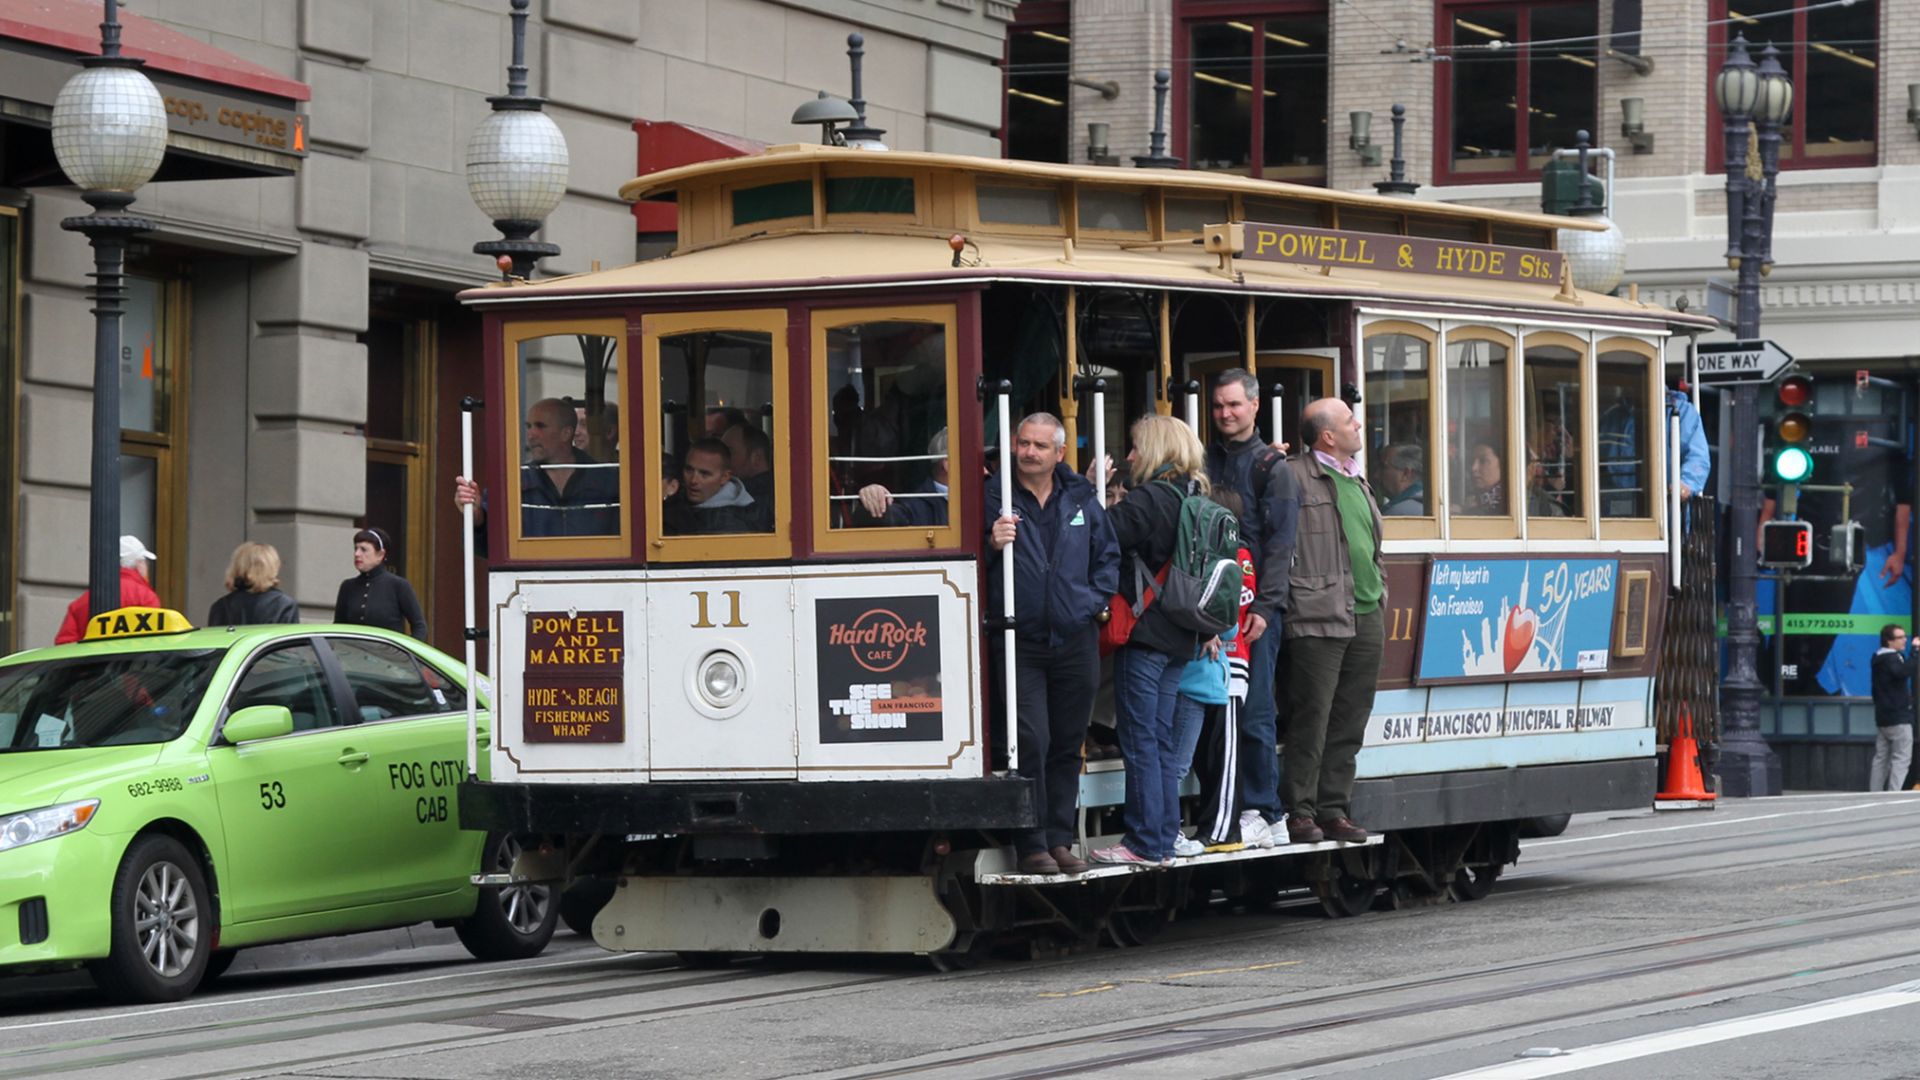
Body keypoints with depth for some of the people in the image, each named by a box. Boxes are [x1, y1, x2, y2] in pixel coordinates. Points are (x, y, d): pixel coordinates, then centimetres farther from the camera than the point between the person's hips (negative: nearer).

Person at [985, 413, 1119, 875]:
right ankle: (1032, 845, -4)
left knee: (1068, 745, 9)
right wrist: (993, 544, -24)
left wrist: (1094, 599, 5)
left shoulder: (1081, 499, 8)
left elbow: (1108, 556, 17)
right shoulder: (994, 499, -3)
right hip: (1019, 642, -4)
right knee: (1031, 743, -10)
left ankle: (1060, 839, 17)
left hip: (1075, 641, 4)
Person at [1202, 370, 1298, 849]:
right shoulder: (1205, 463, 16)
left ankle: (1260, 812, -1)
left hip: (1256, 609, -4)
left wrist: (1263, 607, -13)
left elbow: (1280, 542, -5)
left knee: (1254, 712, -5)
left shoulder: (1271, 467, 2)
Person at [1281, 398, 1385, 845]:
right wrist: (1296, 595, -15)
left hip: (1365, 618, 8)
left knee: (1350, 723, 9)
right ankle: (1301, 813, -3)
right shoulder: (1294, 477, -7)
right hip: (1319, 619, -8)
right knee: (1312, 720, -7)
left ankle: (1335, 810, 14)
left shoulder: (1358, 482, 21)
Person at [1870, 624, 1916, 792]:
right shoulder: (1890, 659, -16)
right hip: (1898, 718, -10)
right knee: (1902, 759, -10)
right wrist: (1915, 652, -33)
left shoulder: (1880, 658, 16)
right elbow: (1903, 671, -36)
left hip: (1884, 718, 10)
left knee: (1881, 759, 12)